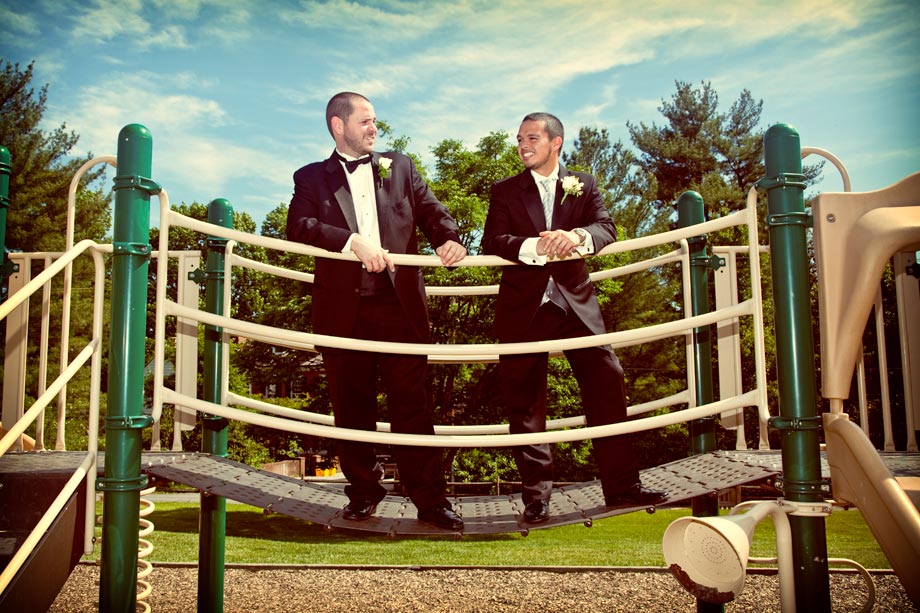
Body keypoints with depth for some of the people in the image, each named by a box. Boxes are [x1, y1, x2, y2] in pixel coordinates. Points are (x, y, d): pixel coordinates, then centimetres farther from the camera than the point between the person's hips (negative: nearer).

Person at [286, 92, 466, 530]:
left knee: (411, 404, -1)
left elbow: (432, 211, 11)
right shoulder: (311, 178, 11)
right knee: (351, 407, 7)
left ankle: (431, 500, 6)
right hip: (342, 308, 0)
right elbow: (299, 226, -6)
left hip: (400, 302, 0)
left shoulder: (399, 166, 19)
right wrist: (354, 242, -20)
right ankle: (364, 492, 22)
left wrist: (449, 239, -12)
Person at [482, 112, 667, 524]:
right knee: (525, 400, 1)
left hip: (576, 301, 1)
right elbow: (492, 242, -5)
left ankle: (622, 485, 7)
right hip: (523, 306, 0)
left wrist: (577, 237, -25)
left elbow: (606, 229, -3)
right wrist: (534, 246, -24)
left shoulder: (583, 185, 12)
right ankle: (536, 494, 9)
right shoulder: (505, 191, 9)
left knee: (607, 386, -4)